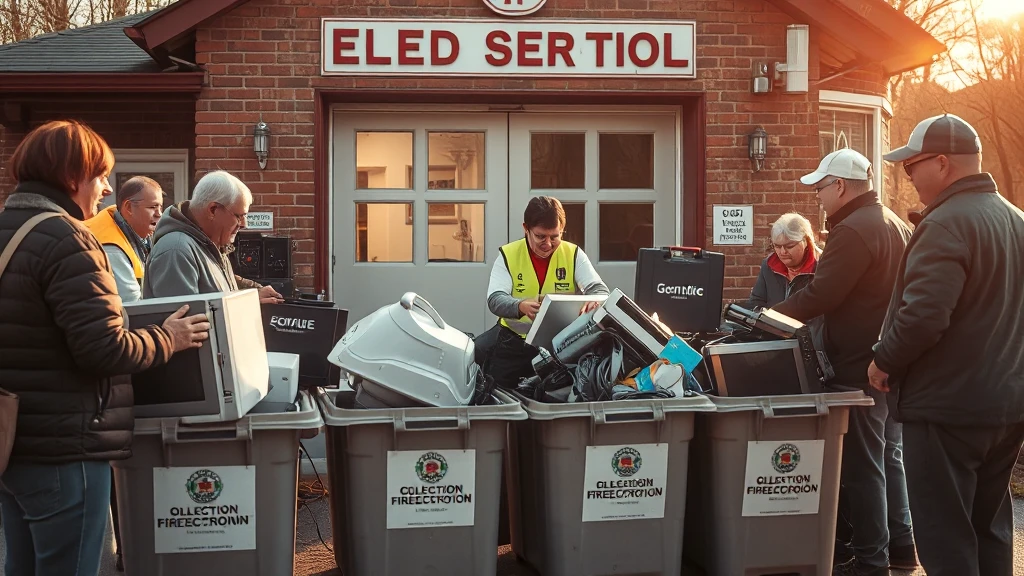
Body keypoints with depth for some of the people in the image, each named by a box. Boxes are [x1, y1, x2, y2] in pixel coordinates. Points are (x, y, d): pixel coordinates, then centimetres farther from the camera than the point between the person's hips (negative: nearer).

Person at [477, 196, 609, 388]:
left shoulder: (573, 254, -2)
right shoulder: (508, 255, -5)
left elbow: (599, 289, -8)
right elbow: (495, 299, -15)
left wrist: (595, 301, -35)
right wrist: (521, 306, -38)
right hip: (514, 339, 0)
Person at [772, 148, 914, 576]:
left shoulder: (853, 230, -18)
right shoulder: (892, 223, 14)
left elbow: (820, 296, -21)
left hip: (858, 363, -10)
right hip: (887, 358, 10)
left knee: (860, 461, -3)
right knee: (881, 452, 18)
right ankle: (896, 541, 27)